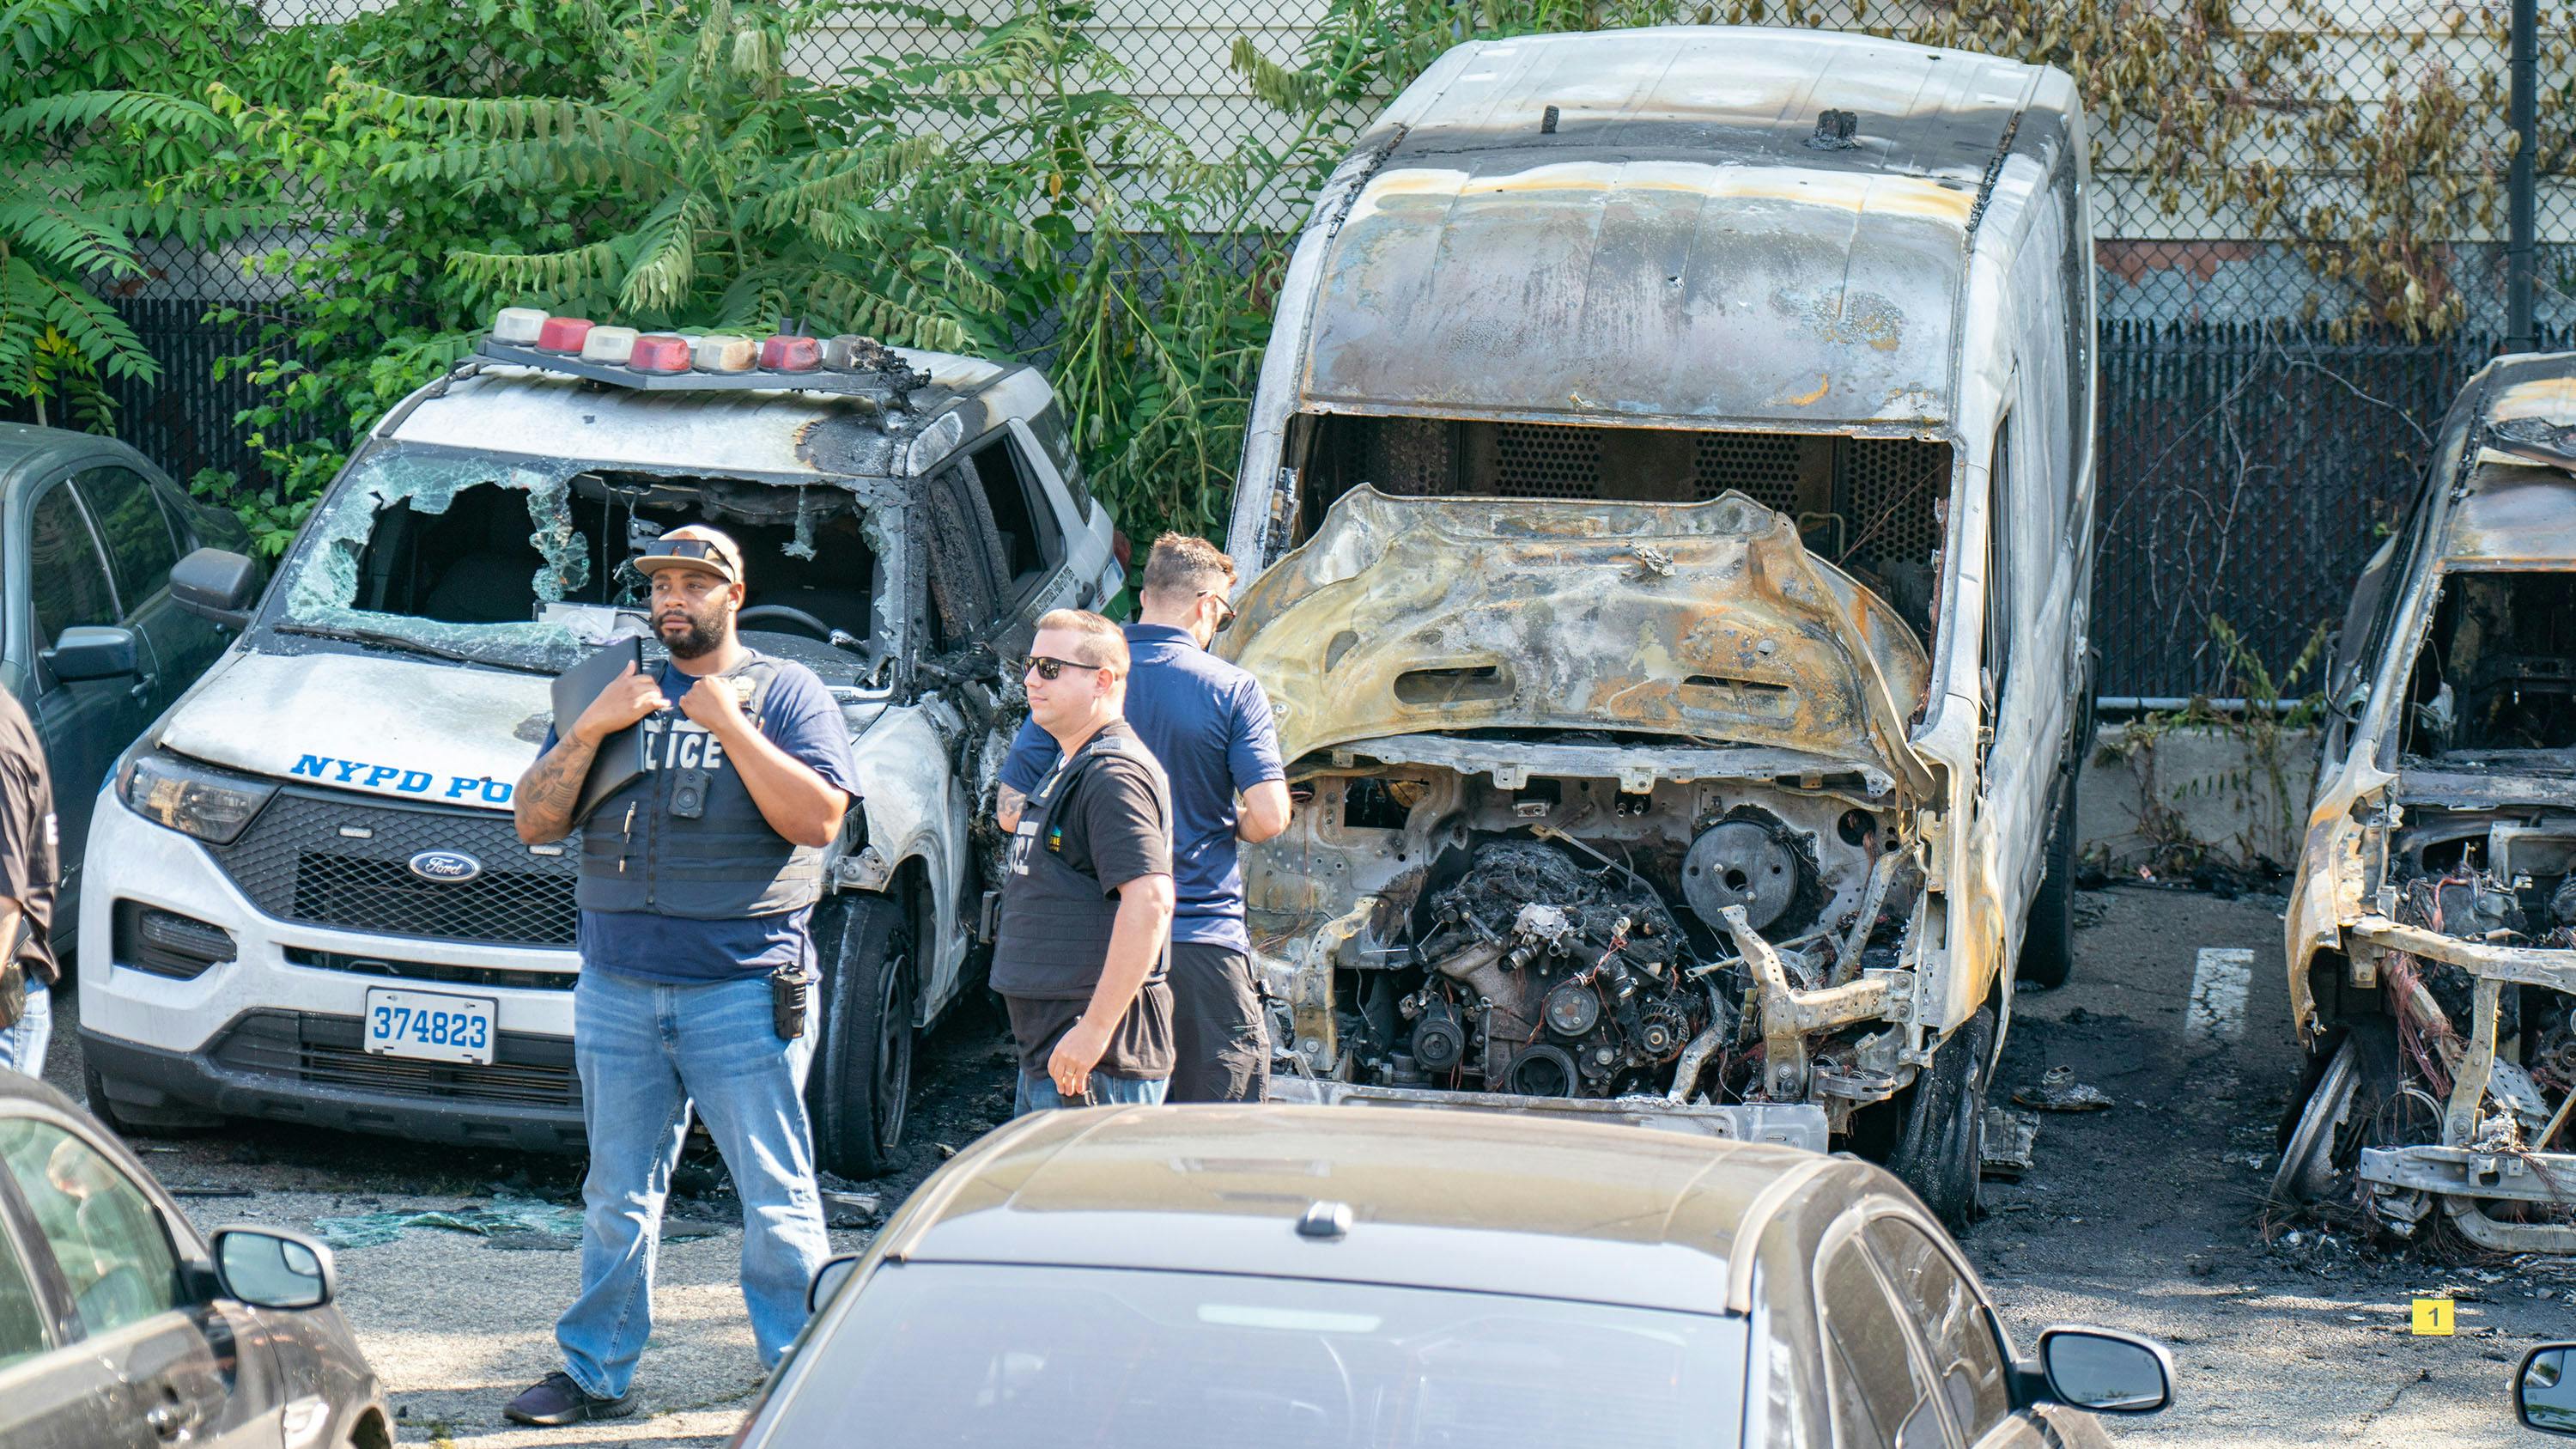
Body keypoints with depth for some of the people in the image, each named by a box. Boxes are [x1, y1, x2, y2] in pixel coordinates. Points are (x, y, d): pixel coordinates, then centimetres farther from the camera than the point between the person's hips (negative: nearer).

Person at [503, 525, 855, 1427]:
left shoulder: (783, 692, 4)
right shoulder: (613, 690, 15)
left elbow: (818, 820, -9)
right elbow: (534, 823, 10)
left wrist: (729, 726, -12)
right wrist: (591, 728, -4)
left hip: (743, 989, -4)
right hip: (617, 988, 4)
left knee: (777, 1199, -2)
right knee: (617, 1200, 9)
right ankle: (597, 1376, 16)